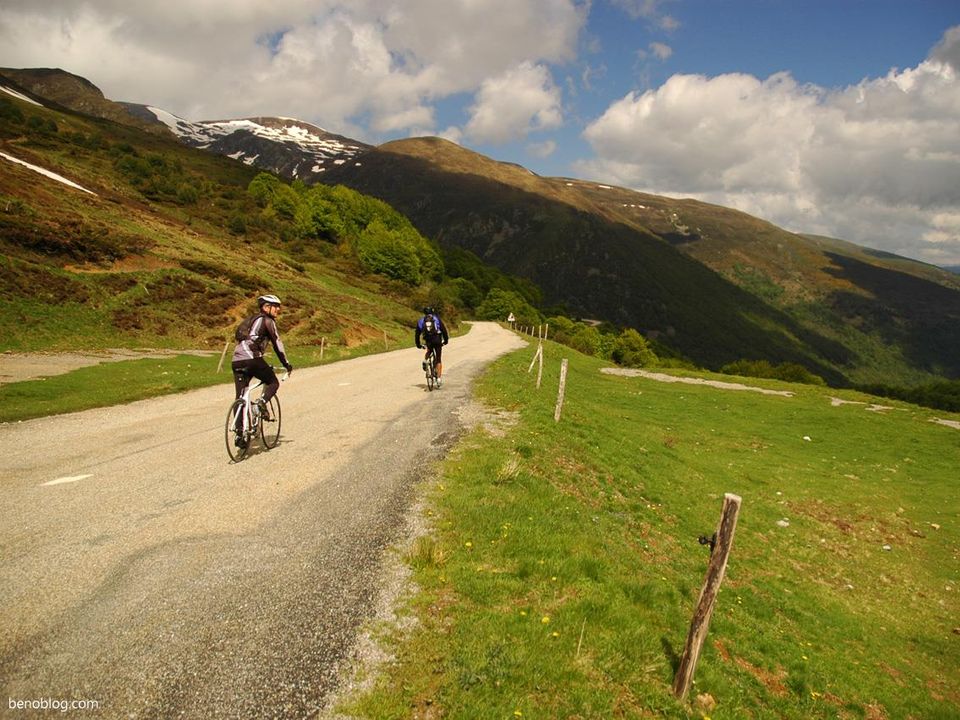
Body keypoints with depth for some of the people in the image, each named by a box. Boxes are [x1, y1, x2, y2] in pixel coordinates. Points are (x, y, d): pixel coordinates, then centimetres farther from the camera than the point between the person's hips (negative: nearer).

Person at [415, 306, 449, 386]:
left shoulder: (420, 321, 16)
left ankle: (425, 360, 7)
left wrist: (418, 344, 28)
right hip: (437, 340, -1)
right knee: (438, 360, 5)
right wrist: (446, 340, 16)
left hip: (428, 341, 2)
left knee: (429, 350, 36)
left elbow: (417, 334, 18)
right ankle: (439, 378, -2)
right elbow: (443, 329, 7)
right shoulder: (437, 318, 13)